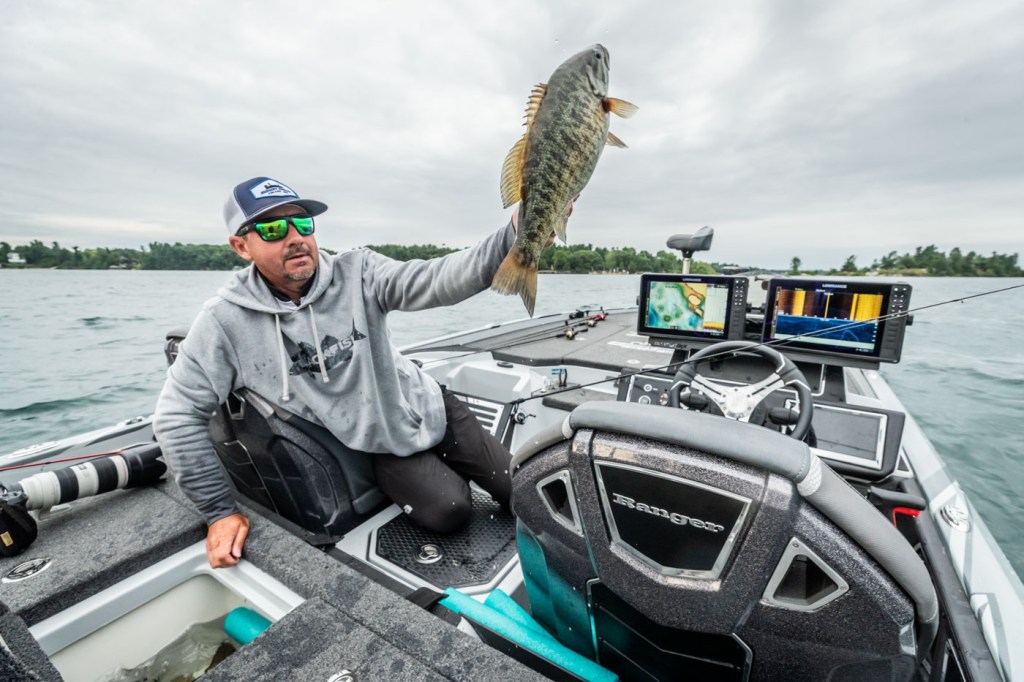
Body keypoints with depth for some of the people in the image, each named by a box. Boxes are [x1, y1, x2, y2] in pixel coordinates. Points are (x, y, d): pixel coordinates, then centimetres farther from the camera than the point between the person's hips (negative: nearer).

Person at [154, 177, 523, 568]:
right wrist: (219, 510, -7)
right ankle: (400, 486, 15)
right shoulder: (227, 320, -13)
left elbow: (434, 280, -29)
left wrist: (511, 239, -45)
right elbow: (178, 415, -6)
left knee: (516, 488, 6)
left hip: (431, 408, 2)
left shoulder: (356, 273, -13)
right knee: (448, 511, -18)